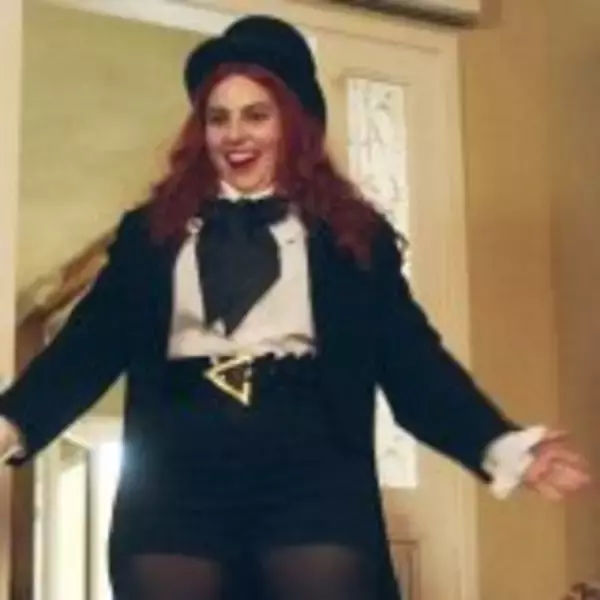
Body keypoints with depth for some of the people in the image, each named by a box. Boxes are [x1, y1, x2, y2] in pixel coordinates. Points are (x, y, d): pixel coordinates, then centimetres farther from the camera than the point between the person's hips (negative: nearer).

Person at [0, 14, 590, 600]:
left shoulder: (351, 235, 12)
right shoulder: (151, 231, 16)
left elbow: (408, 353, 4)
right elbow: (93, 340, 7)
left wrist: (502, 444, -12)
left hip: (311, 470, -1)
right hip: (178, 473, 1)